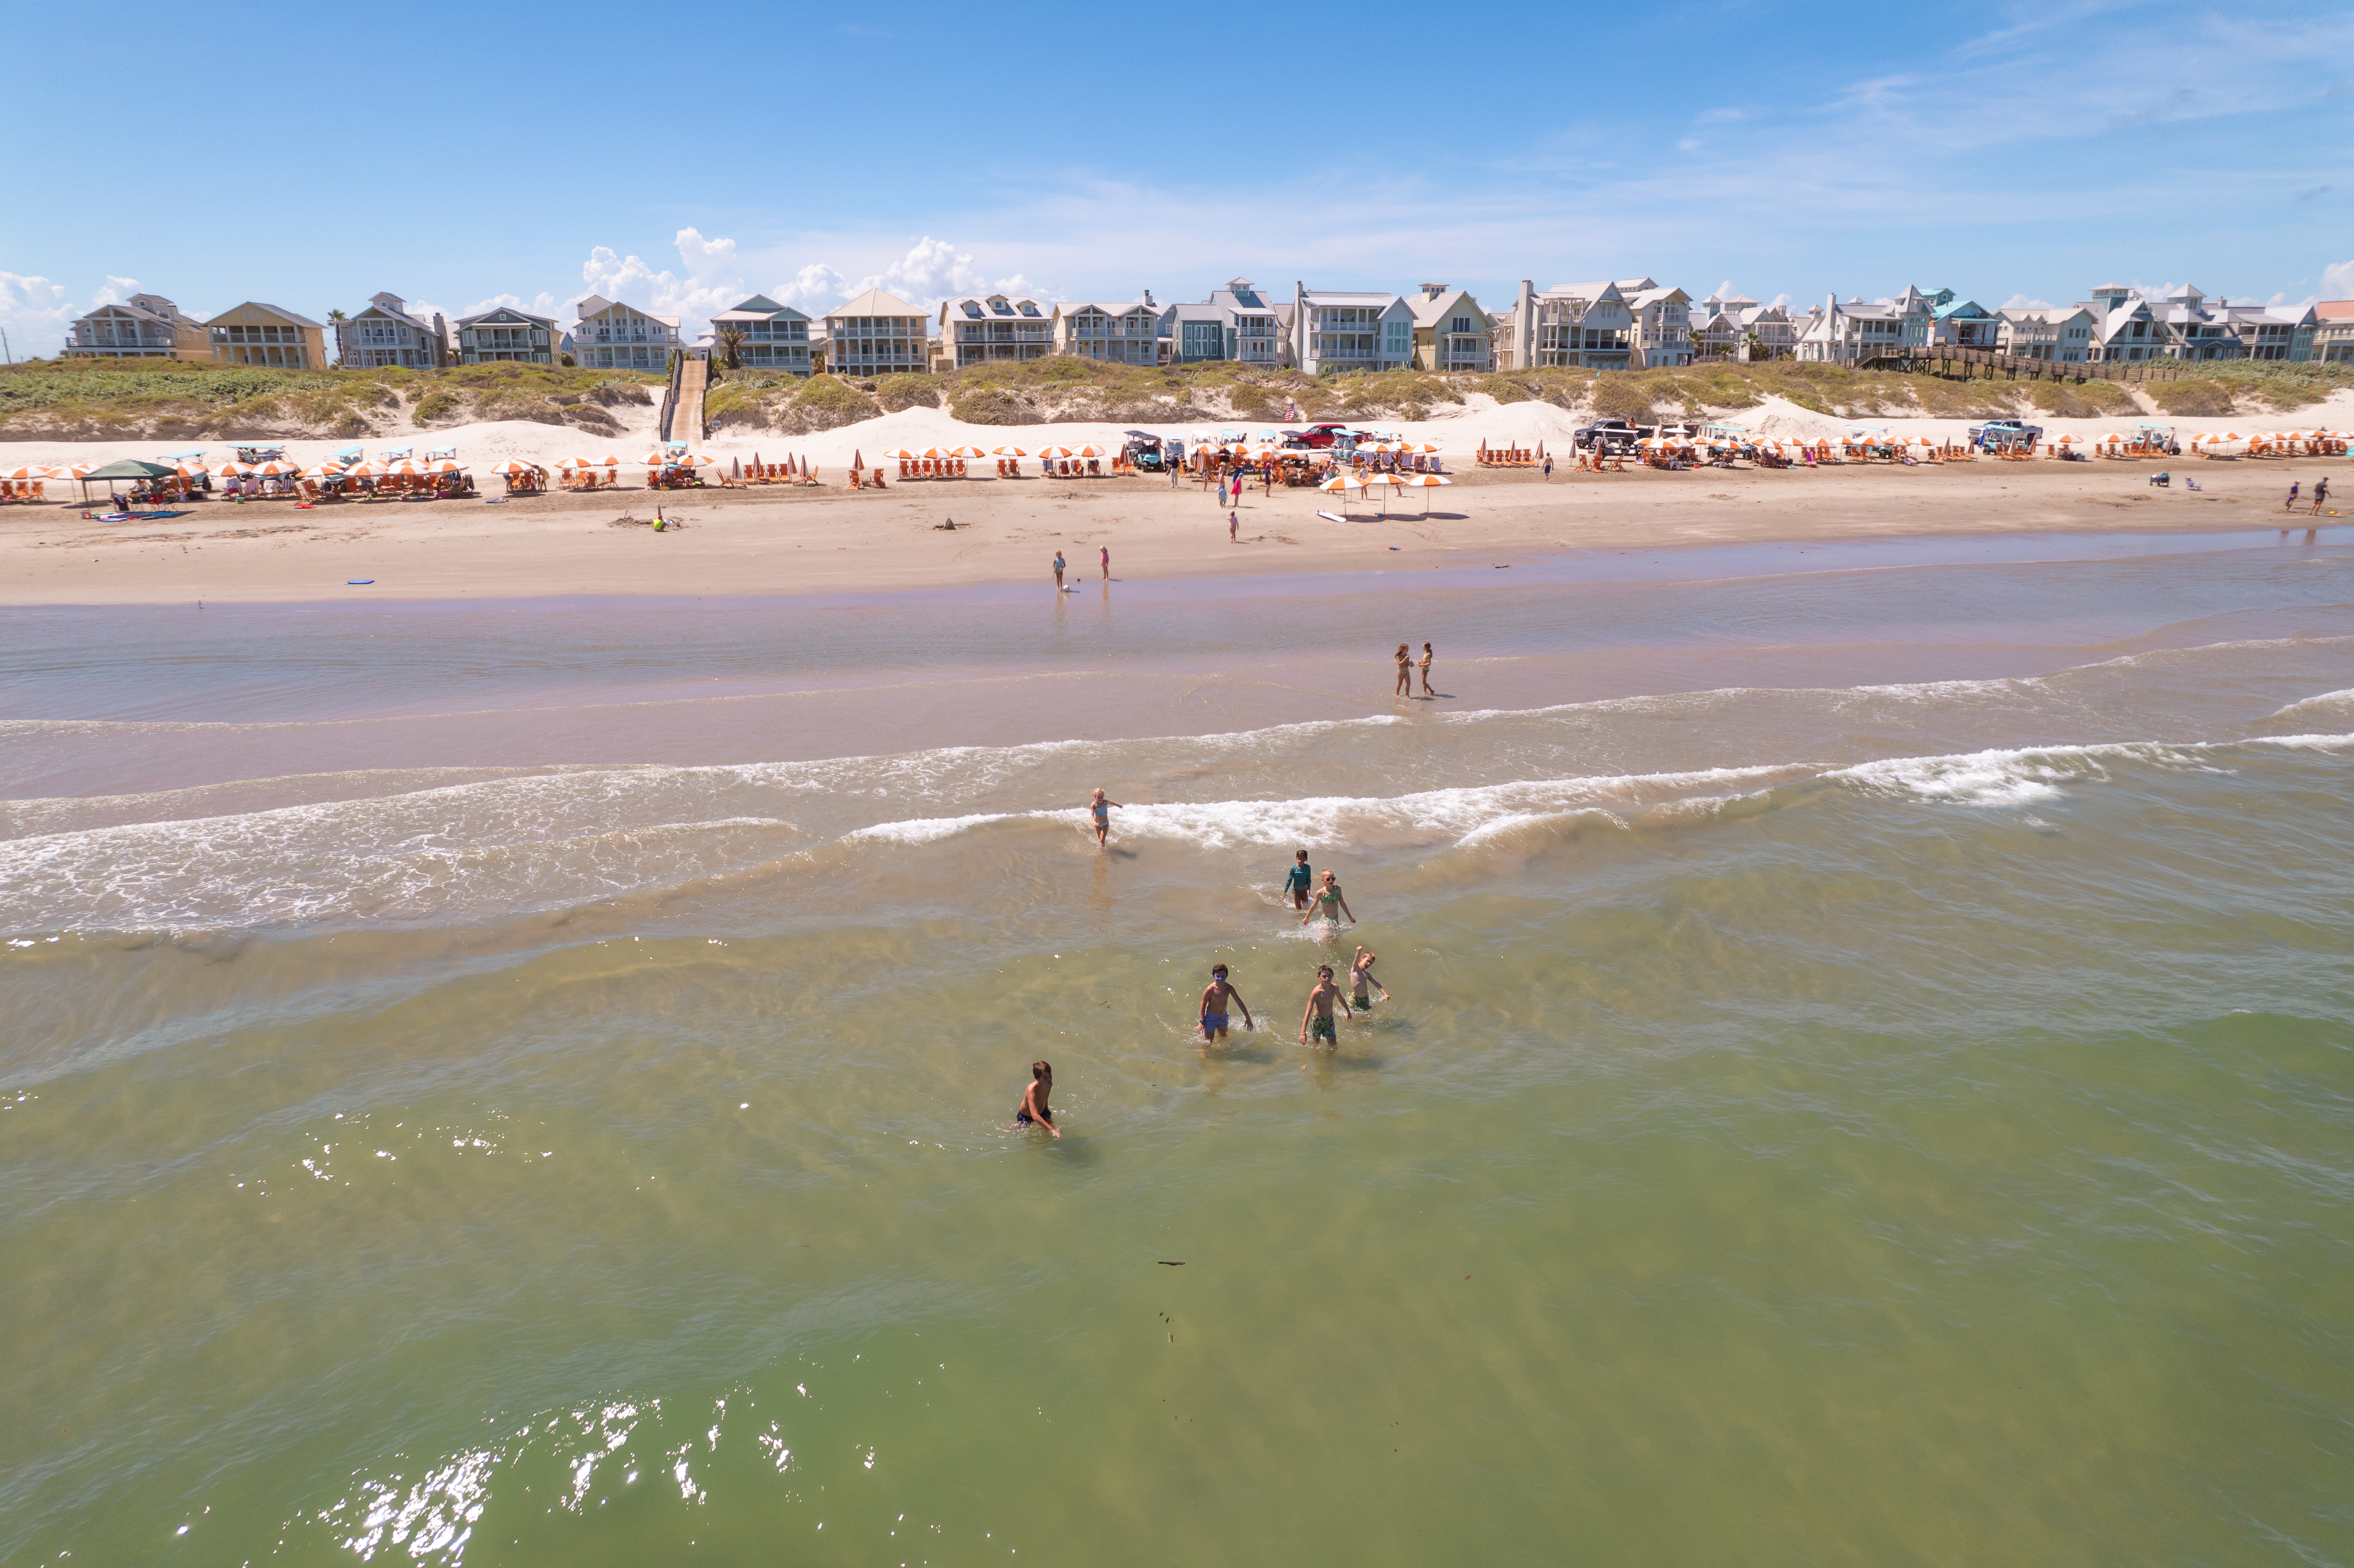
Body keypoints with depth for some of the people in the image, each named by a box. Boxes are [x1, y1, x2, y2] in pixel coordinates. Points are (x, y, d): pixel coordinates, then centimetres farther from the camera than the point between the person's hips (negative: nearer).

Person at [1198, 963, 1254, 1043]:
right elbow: (1203, 1005, -17)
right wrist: (1202, 1021, -15)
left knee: (1224, 1038, 25)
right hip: (1211, 1017, -5)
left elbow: (1239, 1003, -4)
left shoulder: (1229, 988, -13)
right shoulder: (1210, 989, -27)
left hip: (1223, 1017, 5)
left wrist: (1248, 1018, -1)